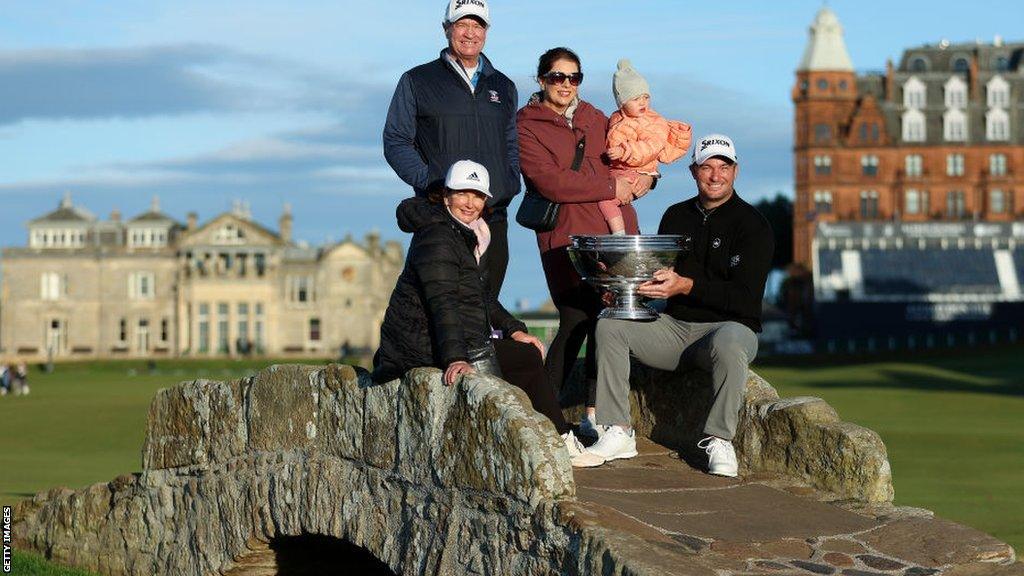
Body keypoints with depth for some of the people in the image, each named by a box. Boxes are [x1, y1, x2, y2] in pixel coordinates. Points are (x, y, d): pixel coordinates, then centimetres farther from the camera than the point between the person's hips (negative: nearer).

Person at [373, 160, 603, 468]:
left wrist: (513, 329, 10)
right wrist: (455, 358, -41)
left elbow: (482, 296, 24)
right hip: (424, 347, -10)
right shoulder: (437, 238, -18)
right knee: (525, 360, -9)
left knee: (529, 354, 7)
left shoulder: (470, 235, 15)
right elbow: (442, 302, -30)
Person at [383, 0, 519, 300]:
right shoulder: (417, 81, 6)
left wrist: (509, 187, 5)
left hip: (493, 219, 4)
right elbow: (396, 142, 2)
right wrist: (431, 184, -12)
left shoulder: (503, 87, 19)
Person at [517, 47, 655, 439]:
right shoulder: (527, 127, 0)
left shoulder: (593, 118, 19)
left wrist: (644, 178, 5)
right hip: (567, 235, -6)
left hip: (615, 230, 6)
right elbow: (549, 182, -12)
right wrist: (610, 187, -11)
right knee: (576, 321, -12)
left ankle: (595, 414, 14)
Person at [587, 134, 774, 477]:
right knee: (609, 326, -15)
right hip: (672, 327, 5)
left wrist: (686, 286, -26)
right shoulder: (676, 217, 14)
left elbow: (745, 297, -15)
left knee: (728, 345, -40)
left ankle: (719, 441, -25)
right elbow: (658, 276, 18)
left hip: (727, 324, -5)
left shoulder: (753, 226, -5)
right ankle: (618, 433, -18)